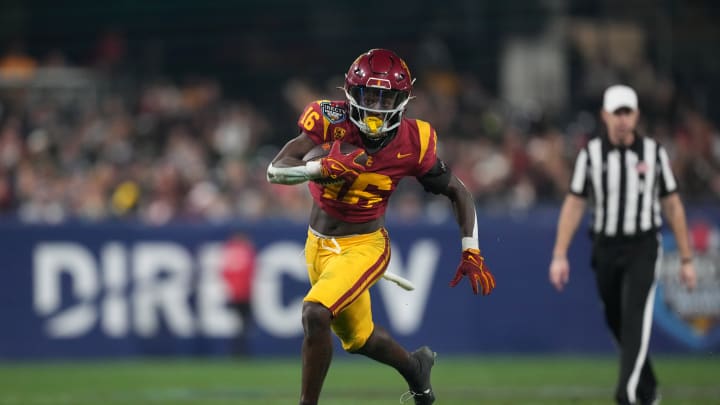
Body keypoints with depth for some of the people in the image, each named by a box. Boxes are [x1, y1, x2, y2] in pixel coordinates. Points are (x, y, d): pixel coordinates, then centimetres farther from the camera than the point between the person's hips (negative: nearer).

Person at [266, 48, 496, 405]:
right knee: (357, 339, 22)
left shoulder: (412, 144, -16)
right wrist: (322, 167, -43)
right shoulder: (330, 122, -18)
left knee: (316, 314, -28)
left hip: (364, 246, -3)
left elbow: (458, 193, 0)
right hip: (319, 243, 3)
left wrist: (471, 253, -7)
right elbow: (275, 171, -26)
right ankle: (415, 367, 52)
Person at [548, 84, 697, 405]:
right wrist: (559, 256, -7)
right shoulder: (591, 154, 0)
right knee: (616, 320, 10)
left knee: (635, 317, -18)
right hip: (606, 248, 2)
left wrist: (686, 259, 4)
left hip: (643, 248, -2)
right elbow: (573, 205, 1)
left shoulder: (654, 153, -1)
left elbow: (672, 206, 4)